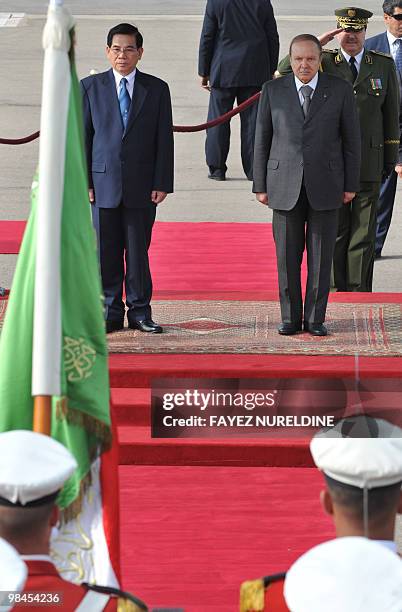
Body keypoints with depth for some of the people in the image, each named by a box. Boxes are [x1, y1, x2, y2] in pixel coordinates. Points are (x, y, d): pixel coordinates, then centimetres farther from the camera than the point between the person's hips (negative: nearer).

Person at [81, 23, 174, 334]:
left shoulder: (157, 89, 5)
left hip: (141, 186, 0)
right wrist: (83, 181, -3)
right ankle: (111, 313, 13)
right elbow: (82, 136, 4)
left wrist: (161, 183, -4)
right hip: (103, 182, 0)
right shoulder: (90, 87, 5)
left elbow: (164, 139, 4)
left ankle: (140, 312, 11)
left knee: (138, 251, 2)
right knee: (106, 252, 3)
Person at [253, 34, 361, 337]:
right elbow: (262, 139, 5)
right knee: (287, 256, 3)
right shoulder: (273, 90, 2)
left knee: (320, 256, 3)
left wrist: (351, 184, 1)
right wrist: (260, 185, 2)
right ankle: (291, 317, 13)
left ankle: (316, 318, 11)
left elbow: (351, 139, 4)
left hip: (325, 185, 0)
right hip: (285, 185, 1)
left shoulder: (340, 90, 0)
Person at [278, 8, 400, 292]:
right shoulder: (325, 62, 2)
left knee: (364, 230, 2)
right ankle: (336, 289, 14)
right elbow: (286, 69, -12)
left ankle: (359, 291, 9)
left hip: (369, 160, 1)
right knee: (335, 229, 4)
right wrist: (317, 44, -17)